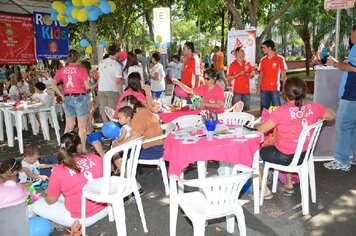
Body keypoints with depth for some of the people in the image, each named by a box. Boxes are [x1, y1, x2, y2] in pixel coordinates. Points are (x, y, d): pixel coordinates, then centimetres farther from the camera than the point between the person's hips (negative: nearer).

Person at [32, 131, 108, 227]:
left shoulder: (58, 170, -16)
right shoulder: (94, 158, -10)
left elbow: (50, 201, -5)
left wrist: (46, 195, 18)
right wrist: (99, 149, 23)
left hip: (82, 218, -5)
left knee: (36, 205, 7)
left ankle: (75, 224, 7)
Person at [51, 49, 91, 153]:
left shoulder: (62, 70, 4)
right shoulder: (81, 69, -9)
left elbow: (53, 84, 1)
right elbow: (87, 86, -11)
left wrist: (62, 96, 4)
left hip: (67, 98, 5)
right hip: (80, 97, -5)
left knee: (69, 126, 14)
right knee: (82, 126, 4)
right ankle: (83, 149, 9)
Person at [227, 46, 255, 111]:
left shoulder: (248, 63, 8)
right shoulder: (232, 65, -1)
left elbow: (252, 73, 17)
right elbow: (228, 78, -5)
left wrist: (252, 74, -7)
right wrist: (239, 73, -14)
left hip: (247, 91, 3)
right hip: (237, 91, -3)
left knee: (246, 110, 7)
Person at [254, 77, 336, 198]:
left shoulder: (281, 111, -24)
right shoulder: (313, 107, -8)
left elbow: (262, 129, -17)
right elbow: (332, 116, 10)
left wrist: (255, 124, 5)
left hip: (286, 157, -6)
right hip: (305, 155, 6)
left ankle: (265, 191, 19)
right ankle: (289, 185, 42)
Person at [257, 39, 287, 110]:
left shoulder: (280, 59, -3)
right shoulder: (263, 60, 7)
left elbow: (283, 74, -1)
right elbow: (261, 75, 12)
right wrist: (258, 88, 6)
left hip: (275, 89, -3)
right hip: (264, 89, 4)